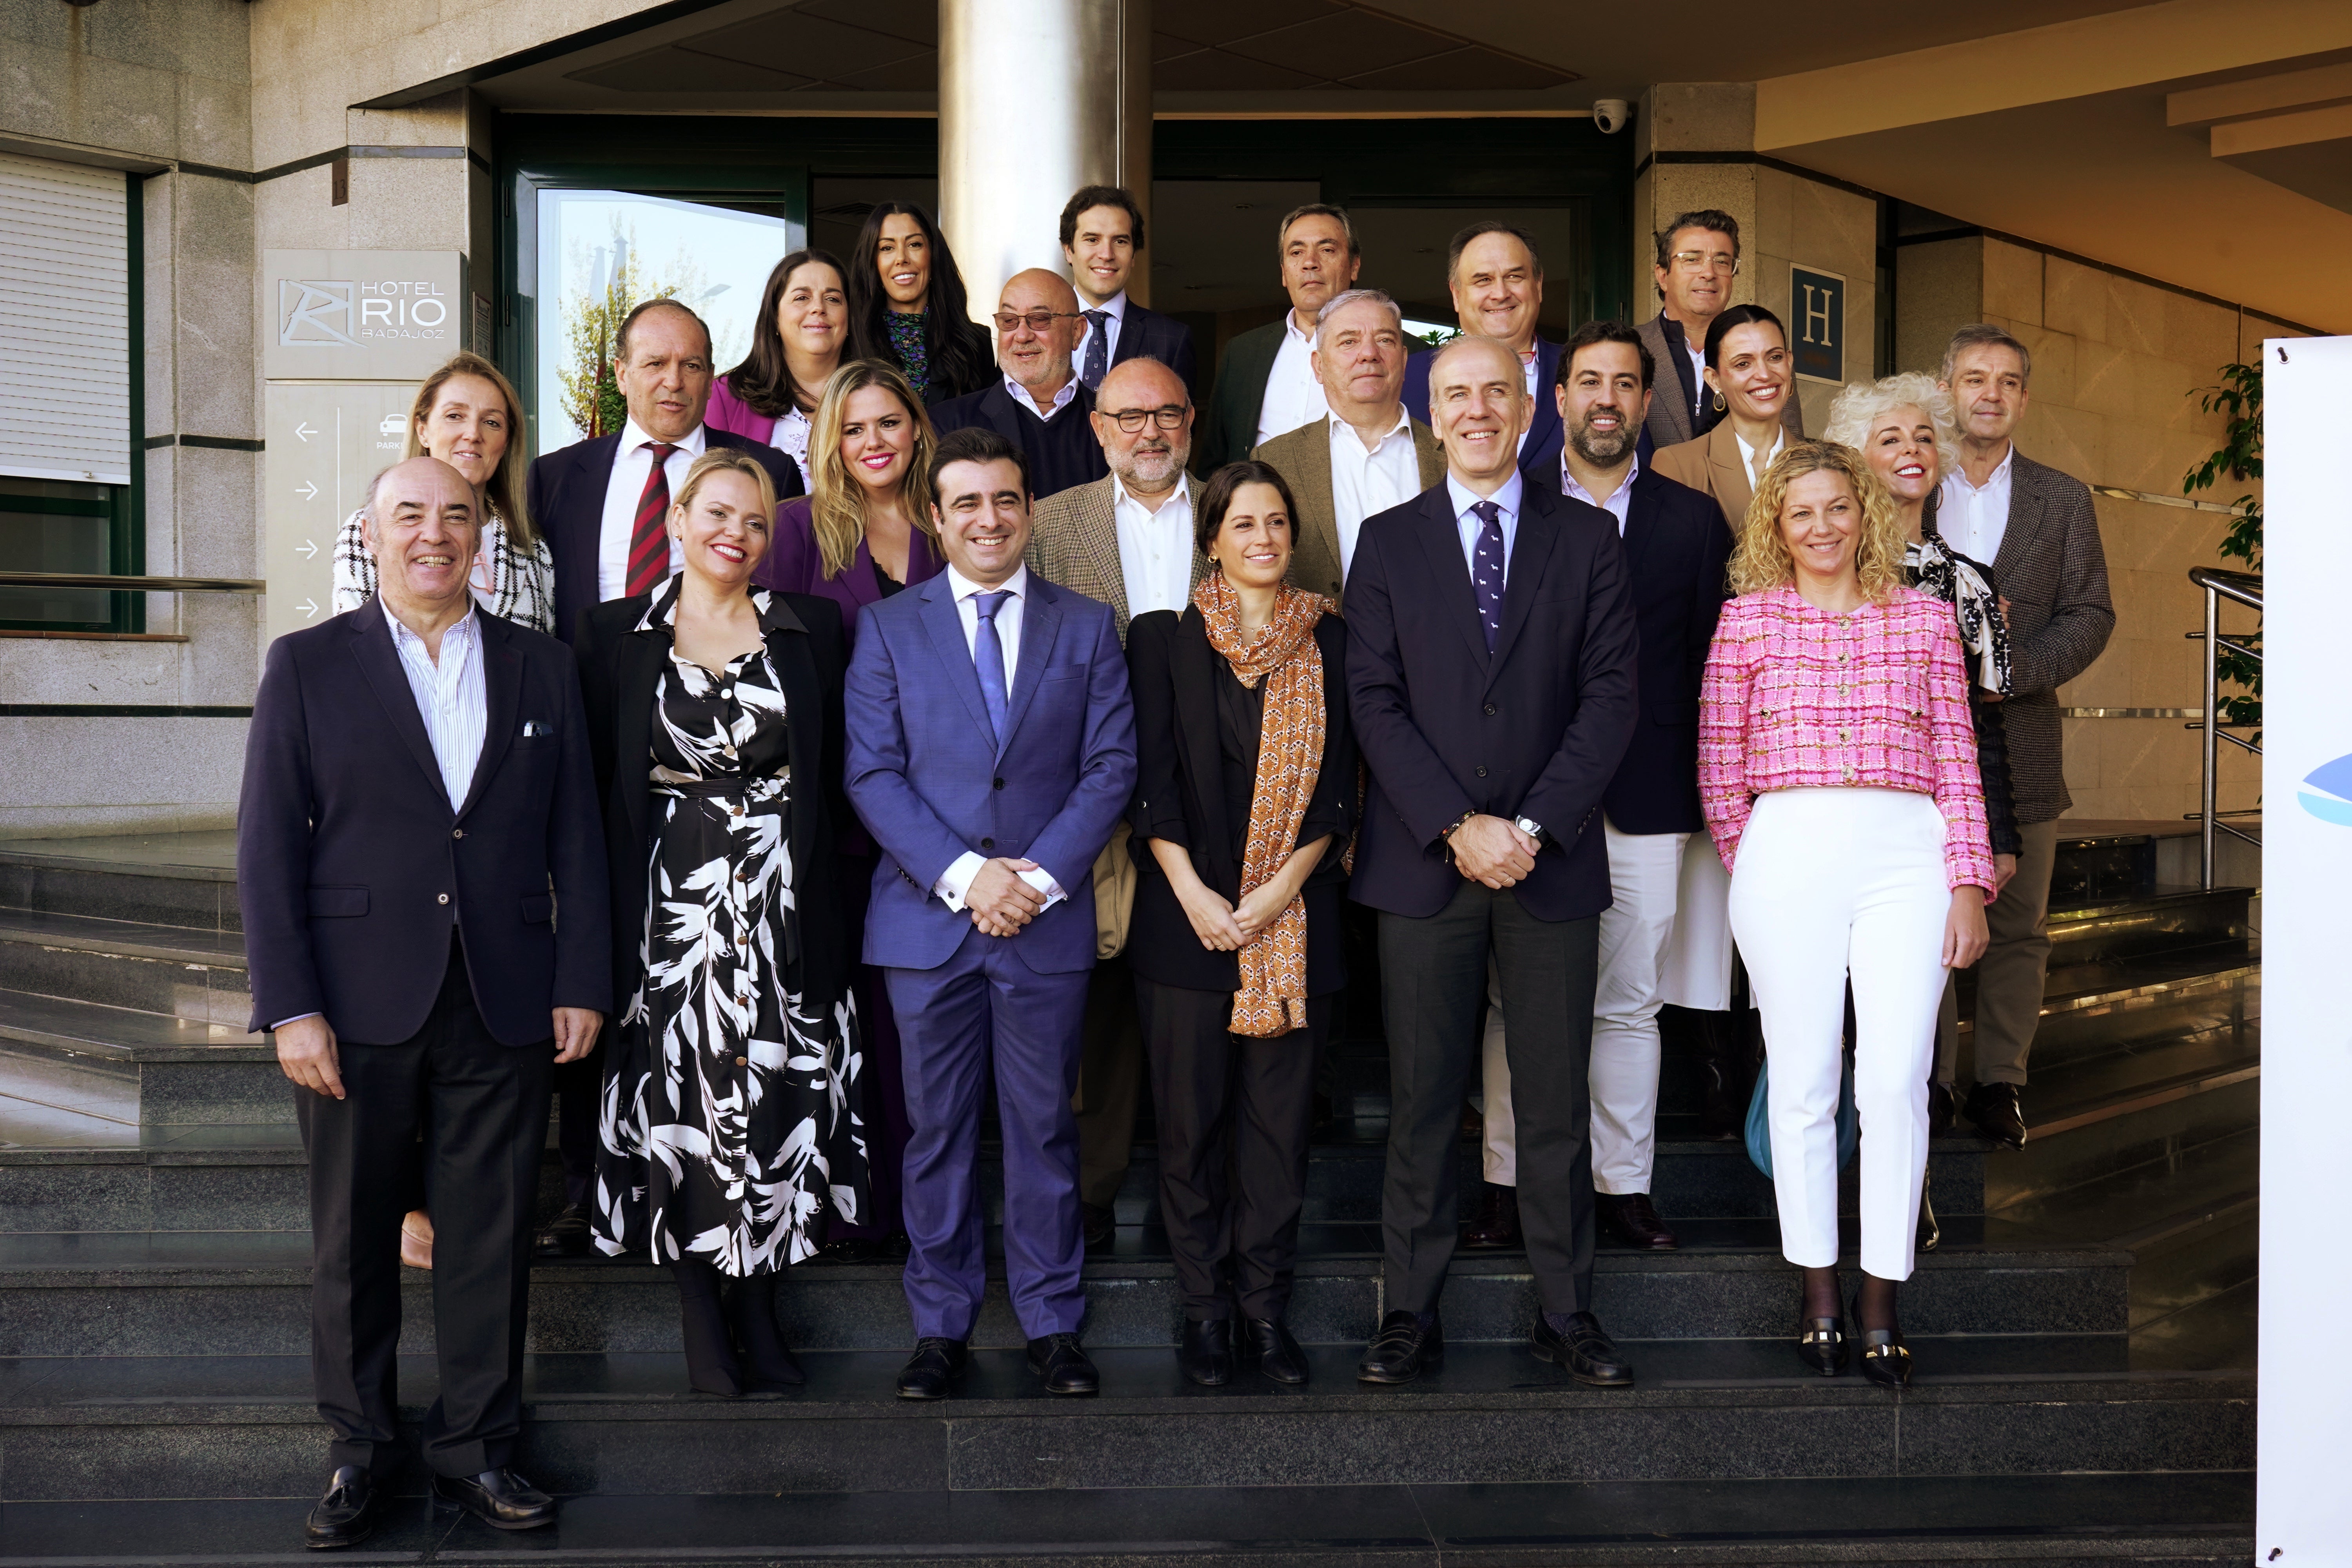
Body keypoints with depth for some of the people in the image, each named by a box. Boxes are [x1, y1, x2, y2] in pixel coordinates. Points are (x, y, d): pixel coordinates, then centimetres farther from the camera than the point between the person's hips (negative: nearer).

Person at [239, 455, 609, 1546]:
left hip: (504, 1007, 1)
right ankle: (361, 1449, 24)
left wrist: (582, 981, 1)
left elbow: (576, 836, 8)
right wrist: (290, 1006, -9)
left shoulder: (542, 668, 9)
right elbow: (268, 848, -1)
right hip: (358, 1007, -1)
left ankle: (474, 1445, 21)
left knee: (491, 1237, 7)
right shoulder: (307, 666, 3)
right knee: (353, 1239, 8)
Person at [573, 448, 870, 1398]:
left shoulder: (811, 630, 7)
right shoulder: (615, 635, 5)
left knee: (776, 1098, 2)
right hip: (671, 902, -1)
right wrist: (603, 909, -1)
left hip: (783, 907, 1)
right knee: (681, 1098, 1)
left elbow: (836, 768, 6)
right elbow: (594, 780, 5)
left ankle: (758, 1312, 16)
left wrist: (813, 883, -3)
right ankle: (704, 1326, 12)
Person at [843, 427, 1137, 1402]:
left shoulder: (1087, 628, 7)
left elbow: (1112, 766, 2)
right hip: (927, 919, 0)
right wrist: (964, 875, -13)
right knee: (937, 1132, 7)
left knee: (1044, 1130, 7)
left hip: (1048, 920, 0)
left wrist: (1040, 876, -11)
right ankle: (940, 1327, 19)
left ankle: (1053, 1323, 19)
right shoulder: (888, 629, 5)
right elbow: (873, 773, -2)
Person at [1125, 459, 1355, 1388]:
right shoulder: (1164, 638, 4)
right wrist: (1194, 894, -11)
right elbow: (1150, 778, -2)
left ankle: (1267, 1307, 16)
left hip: (1294, 917, 1)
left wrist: (1279, 890, -8)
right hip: (1187, 917, -1)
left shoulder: (1327, 641, 8)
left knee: (1280, 1118, 4)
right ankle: (1205, 1309, 15)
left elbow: (1337, 783, 3)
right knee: (1191, 1118, 3)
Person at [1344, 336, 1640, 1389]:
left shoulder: (1587, 539, 7)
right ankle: (1411, 1315, 14)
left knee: (1556, 1097, 6)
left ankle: (1567, 1312, 18)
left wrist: (1532, 826, -10)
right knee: (1423, 1098, 5)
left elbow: (1611, 694, 0)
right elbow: (1375, 702, 0)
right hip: (1424, 863, 0)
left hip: (1553, 860, 0)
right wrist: (1456, 827, -11)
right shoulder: (1389, 542, 7)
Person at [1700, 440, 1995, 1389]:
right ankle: (1818, 1298, 15)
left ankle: (1881, 1304, 7)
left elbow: (1957, 759, 10)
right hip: (1787, 850, -1)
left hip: (1907, 852, 1)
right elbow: (1718, 766, 10)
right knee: (1802, 1083, 3)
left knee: (1897, 1084, -4)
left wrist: (1969, 884, 3)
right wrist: (1751, 871, 6)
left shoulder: (1923, 616, 13)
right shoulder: (1747, 618, 10)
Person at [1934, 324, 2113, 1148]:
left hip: (2020, 738, 1)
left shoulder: (2064, 500, 11)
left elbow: (2090, 613, 4)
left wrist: (2013, 669, -12)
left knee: (2017, 924, 4)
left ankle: (1999, 1082, 14)